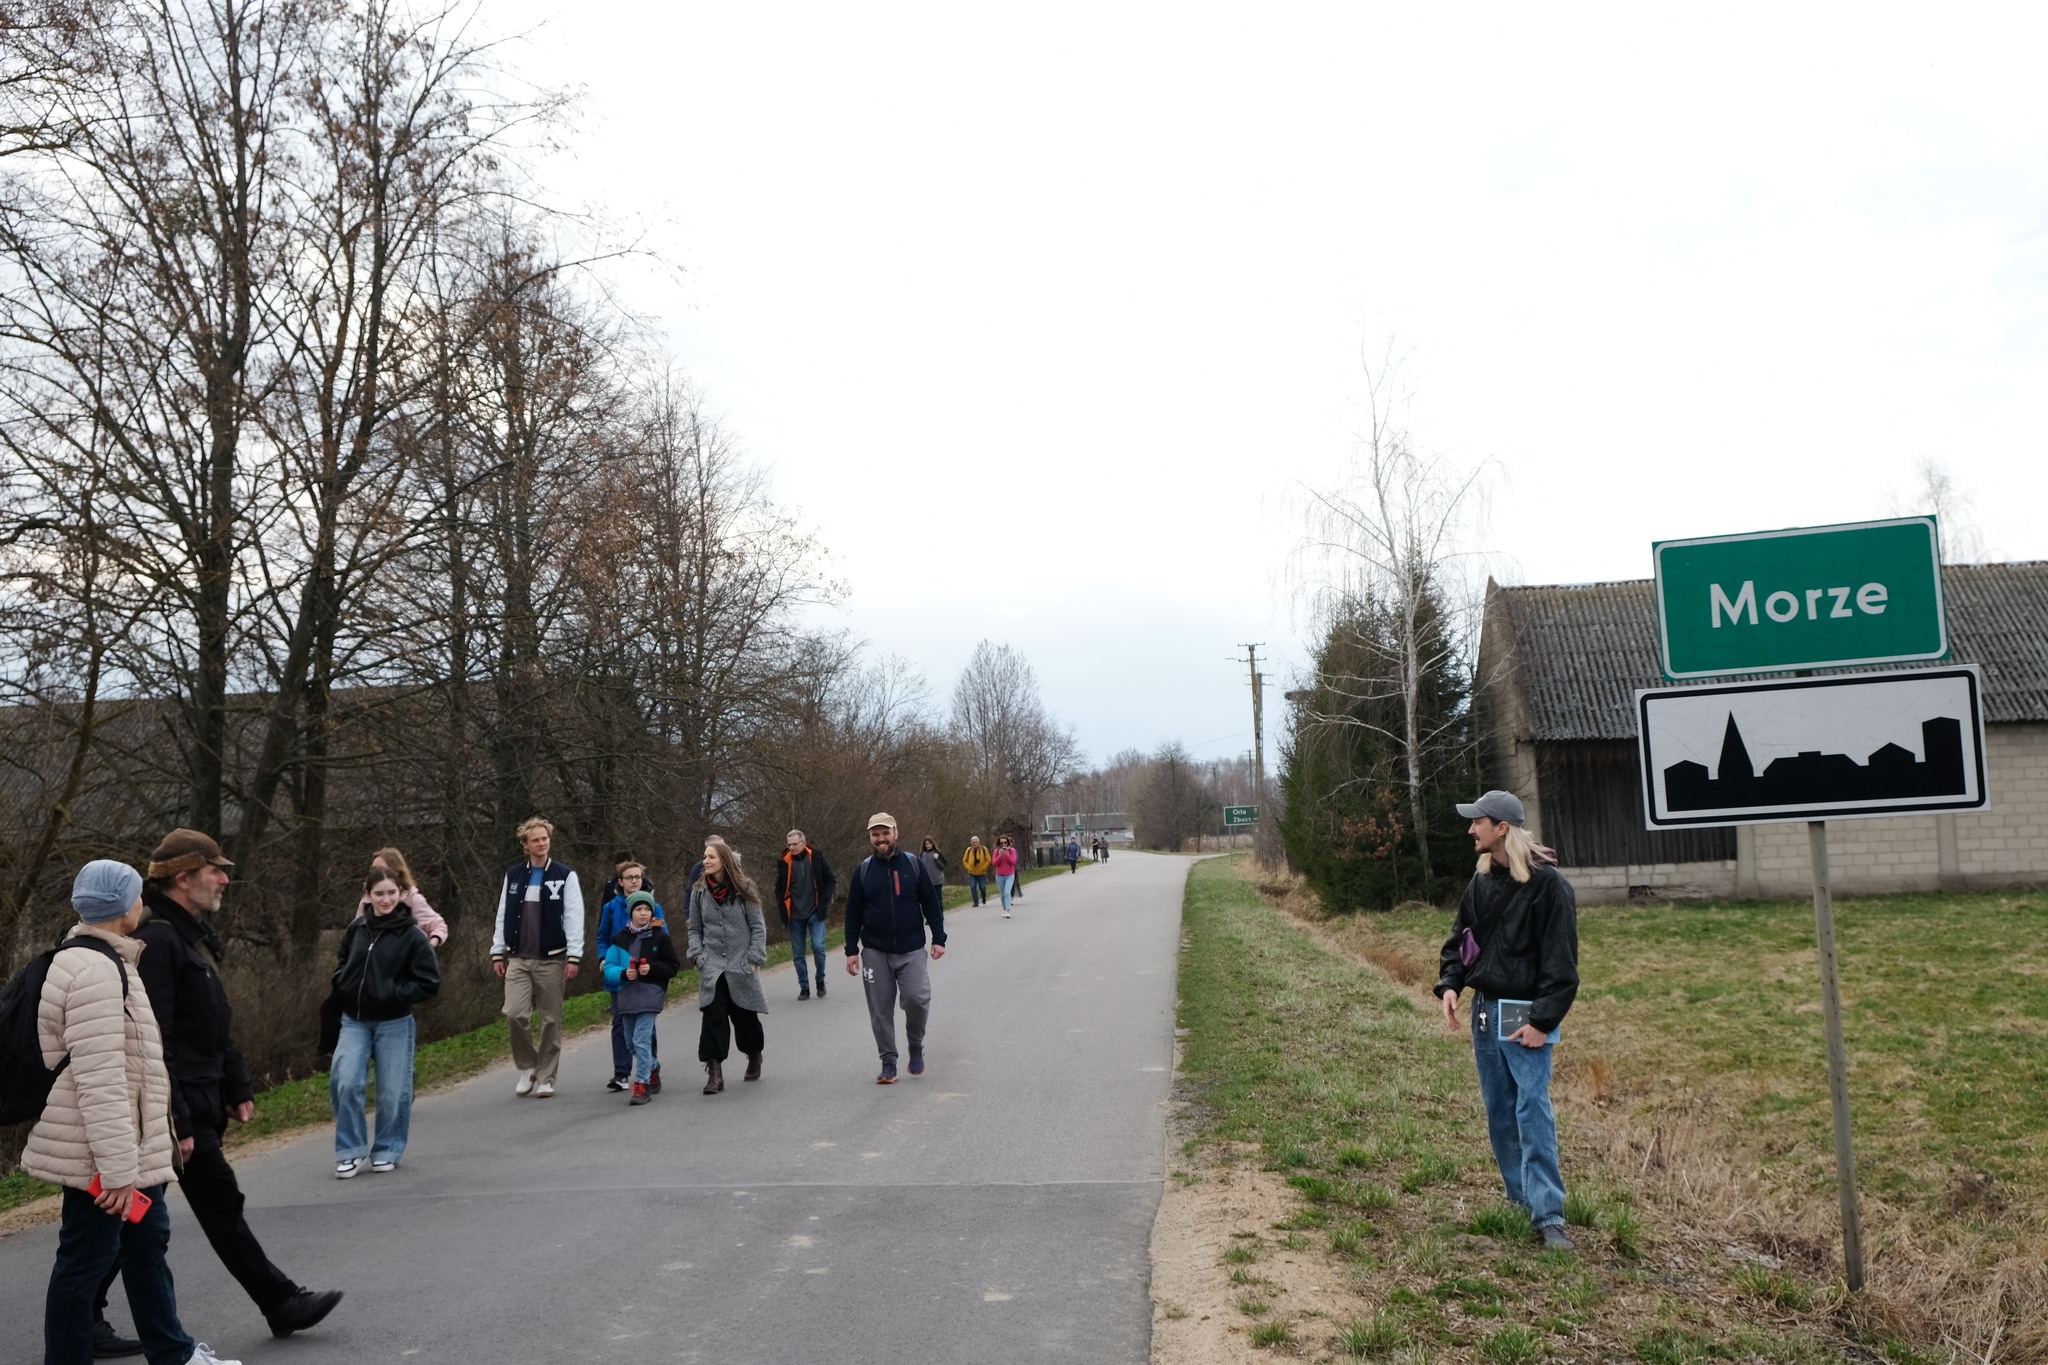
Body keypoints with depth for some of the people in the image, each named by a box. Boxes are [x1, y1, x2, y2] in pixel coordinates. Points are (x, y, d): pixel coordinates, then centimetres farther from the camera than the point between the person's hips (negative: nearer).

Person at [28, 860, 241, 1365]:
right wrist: (118, 1167, -25)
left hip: (131, 1149, 11)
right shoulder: (94, 971, -23)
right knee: (84, 1262, 1)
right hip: (98, 1154, -11)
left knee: (146, 1244, 19)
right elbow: (99, 1082, -27)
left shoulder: (106, 960, 12)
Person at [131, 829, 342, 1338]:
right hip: (180, 1107, -10)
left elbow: (217, 1028, 21)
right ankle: (282, 1304, 8)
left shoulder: (192, 936, 15)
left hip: (201, 1101, 10)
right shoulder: (157, 941, -18)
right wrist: (176, 1122, -23)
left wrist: (238, 1089, 19)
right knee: (221, 1205, 0)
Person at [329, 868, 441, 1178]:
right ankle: (350, 1150, 8)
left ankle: (387, 1151, 23)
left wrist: (393, 994, -16)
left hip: (394, 1024, -3)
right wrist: (344, 986, 3)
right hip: (354, 1021, 3)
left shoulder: (412, 935, -11)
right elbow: (341, 962, 22)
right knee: (345, 1083, -9)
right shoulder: (357, 928, 2)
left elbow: (430, 984, -10)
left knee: (392, 1092, 4)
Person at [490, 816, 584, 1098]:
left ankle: (545, 1077, 14)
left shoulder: (565, 876, 0)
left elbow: (574, 918, -4)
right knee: (516, 1013, -11)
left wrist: (573, 956, -11)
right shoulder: (513, 875, 10)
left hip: (552, 960, -2)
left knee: (551, 1020, 3)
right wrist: (497, 952, 8)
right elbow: (503, 915, 13)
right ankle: (527, 1067, 11)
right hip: (517, 959, 2)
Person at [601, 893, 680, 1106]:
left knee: (641, 1039, -15)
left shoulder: (659, 936, 0)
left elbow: (673, 967, 1)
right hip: (626, 995, 4)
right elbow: (609, 968, 3)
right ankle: (651, 1075, 35)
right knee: (633, 1042, 14)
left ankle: (642, 1085, -12)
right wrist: (623, 974, -17)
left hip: (650, 993, -4)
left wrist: (652, 969, -15)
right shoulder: (619, 939, 6)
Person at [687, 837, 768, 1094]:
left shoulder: (743, 889, -3)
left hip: (741, 966, -1)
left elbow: (758, 926, -2)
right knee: (713, 1017, -11)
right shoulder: (699, 892, 5)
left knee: (745, 1016, 9)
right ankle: (714, 1072, -10)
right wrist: (698, 955, -2)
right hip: (712, 967, 2)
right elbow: (695, 929, 12)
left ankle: (754, 1058, 34)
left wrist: (753, 959, -8)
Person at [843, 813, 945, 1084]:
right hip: (875, 952, 1)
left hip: (911, 950, -1)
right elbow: (853, 913, 6)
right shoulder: (863, 870, 2)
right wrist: (851, 951, 2)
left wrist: (938, 938, -2)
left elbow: (931, 904, 4)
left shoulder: (913, 865, 0)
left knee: (917, 999, -14)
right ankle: (888, 1063, 14)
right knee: (880, 1010, 3)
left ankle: (916, 1048, 12)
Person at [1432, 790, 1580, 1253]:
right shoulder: (1482, 881, 8)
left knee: (1532, 1111, -10)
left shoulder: (1548, 884, -14)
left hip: (1525, 1015, -7)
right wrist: (1449, 984, 1)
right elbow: (1460, 937, 17)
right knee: (1499, 1111, 12)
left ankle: (1549, 1217, -8)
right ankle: (1520, 1201, 24)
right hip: (1484, 1009, 7)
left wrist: (1544, 1020, -18)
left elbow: (1561, 960, -15)